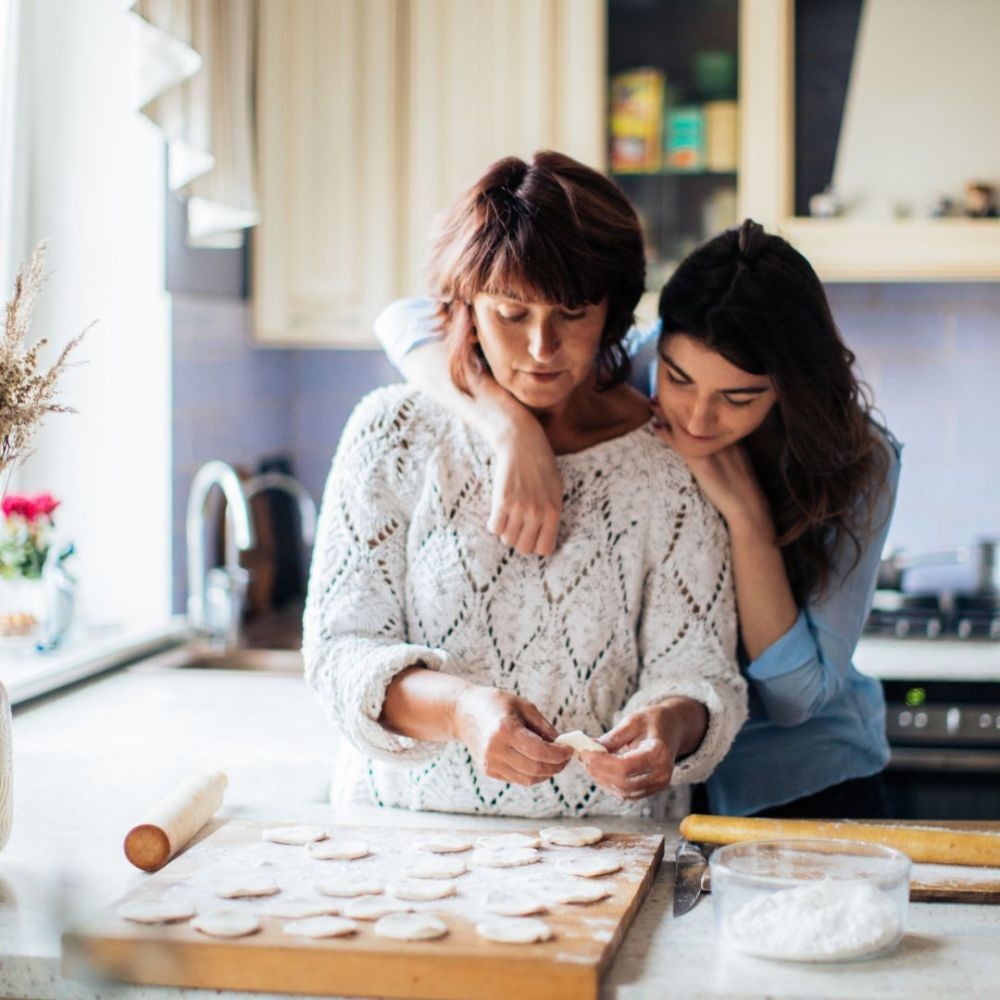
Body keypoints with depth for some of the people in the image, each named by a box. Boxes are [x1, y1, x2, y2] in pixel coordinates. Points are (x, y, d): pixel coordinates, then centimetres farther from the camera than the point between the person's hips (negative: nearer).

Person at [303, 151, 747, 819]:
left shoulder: (668, 463, 1)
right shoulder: (397, 432, 1)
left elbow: (697, 670, 0)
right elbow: (339, 647, -3)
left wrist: (673, 724, -24)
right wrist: (459, 708, -23)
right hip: (415, 840, -2)